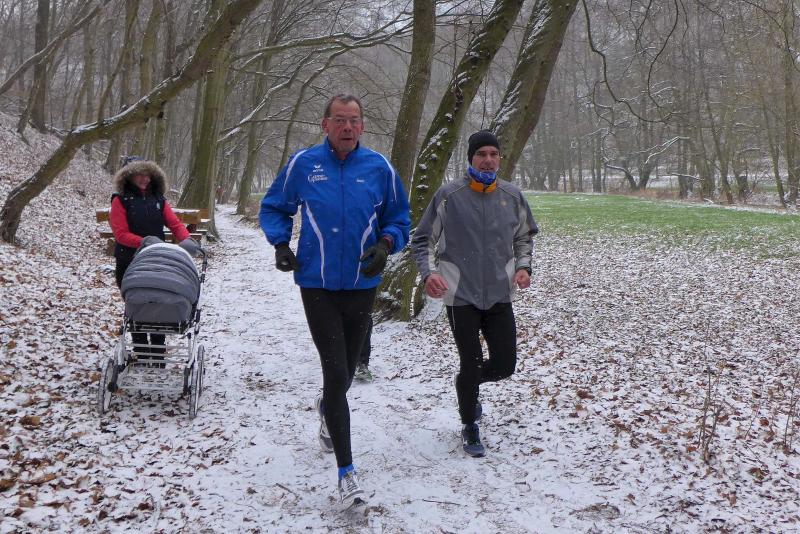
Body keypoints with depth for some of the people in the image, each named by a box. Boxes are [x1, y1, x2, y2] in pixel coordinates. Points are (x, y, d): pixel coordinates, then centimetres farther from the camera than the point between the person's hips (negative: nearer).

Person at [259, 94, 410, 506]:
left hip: (362, 286, 3)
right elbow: (273, 208, 11)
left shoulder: (379, 168, 0)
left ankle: (327, 408, 55)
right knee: (336, 373, -10)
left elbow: (399, 220, 9)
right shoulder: (303, 164, -2)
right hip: (317, 286, -2)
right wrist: (280, 244, -6)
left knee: (345, 372, 18)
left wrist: (386, 243, -12)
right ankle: (346, 471, -4)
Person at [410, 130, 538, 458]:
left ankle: (468, 382, 37)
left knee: (505, 365, 3)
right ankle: (469, 427, 24)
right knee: (470, 363, 2)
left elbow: (525, 236, 18)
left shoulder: (512, 196, 3)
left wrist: (523, 266, 1)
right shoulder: (448, 195, -8)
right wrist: (429, 272, -19)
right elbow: (422, 240, -2)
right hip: (461, 296, -3)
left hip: (500, 295, 4)